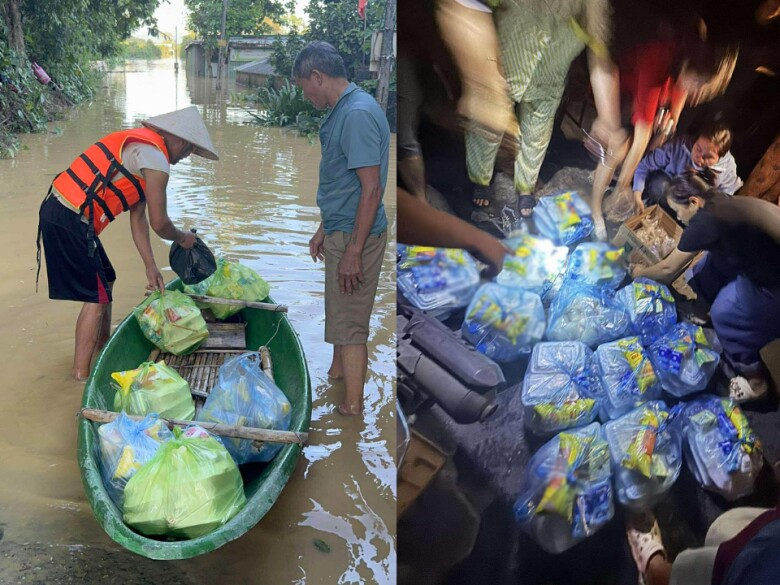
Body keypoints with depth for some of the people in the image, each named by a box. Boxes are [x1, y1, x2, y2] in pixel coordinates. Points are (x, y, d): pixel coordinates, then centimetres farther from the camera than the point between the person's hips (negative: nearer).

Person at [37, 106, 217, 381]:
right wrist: (183, 238, 12)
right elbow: (159, 224, -10)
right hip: (69, 221, -10)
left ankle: (103, 349, 36)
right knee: (97, 297, -4)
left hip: (59, 210, 10)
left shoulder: (140, 145, 19)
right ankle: (81, 375, 2)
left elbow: (138, 217, 18)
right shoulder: (156, 160, -13)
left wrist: (150, 266, 16)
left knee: (105, 280, 22)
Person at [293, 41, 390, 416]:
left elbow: (371, 189, -25)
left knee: (349, 322, -2)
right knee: (340, 312, 24)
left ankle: (353, 409, 9)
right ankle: (337, 373, 44)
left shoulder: (357, 114, -21)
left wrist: (353, 252, -23)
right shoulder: (343, 110, 11)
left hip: (356, 235, -10)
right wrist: (324, 229, 23)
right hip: (341, 231, 10)